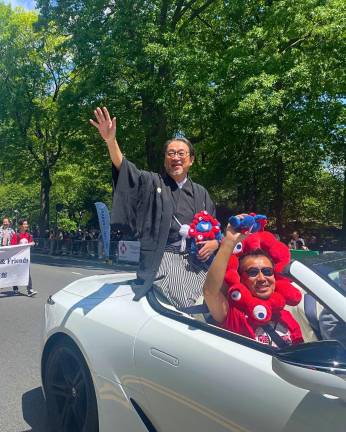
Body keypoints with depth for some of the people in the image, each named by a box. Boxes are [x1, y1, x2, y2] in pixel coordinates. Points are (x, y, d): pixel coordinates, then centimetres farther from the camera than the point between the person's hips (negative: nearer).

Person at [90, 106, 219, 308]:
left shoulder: (201, 193, 19)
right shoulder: (152, 183, 8)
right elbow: (125, 169, -10)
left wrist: (214, 243, -3)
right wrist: (111, 140, -27)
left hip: (197, 258, 4)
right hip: (162, 256, -3)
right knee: (182, 302, -25)